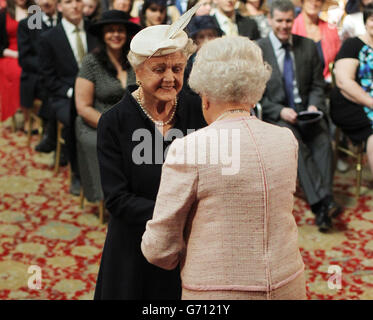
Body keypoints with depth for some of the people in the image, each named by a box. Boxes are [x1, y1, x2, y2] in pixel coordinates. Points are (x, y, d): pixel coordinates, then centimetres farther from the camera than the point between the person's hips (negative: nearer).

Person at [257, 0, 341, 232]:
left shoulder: (308, 46, 11)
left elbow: (318, 85, 14)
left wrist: (314, 105, -7)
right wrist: (280, 111, -16)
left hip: (306, 111, 3)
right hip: (275, 114, -3)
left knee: (323, 141, -28)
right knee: (295, 144, -32)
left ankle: (322, 208, -33)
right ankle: (325, 202, -39)